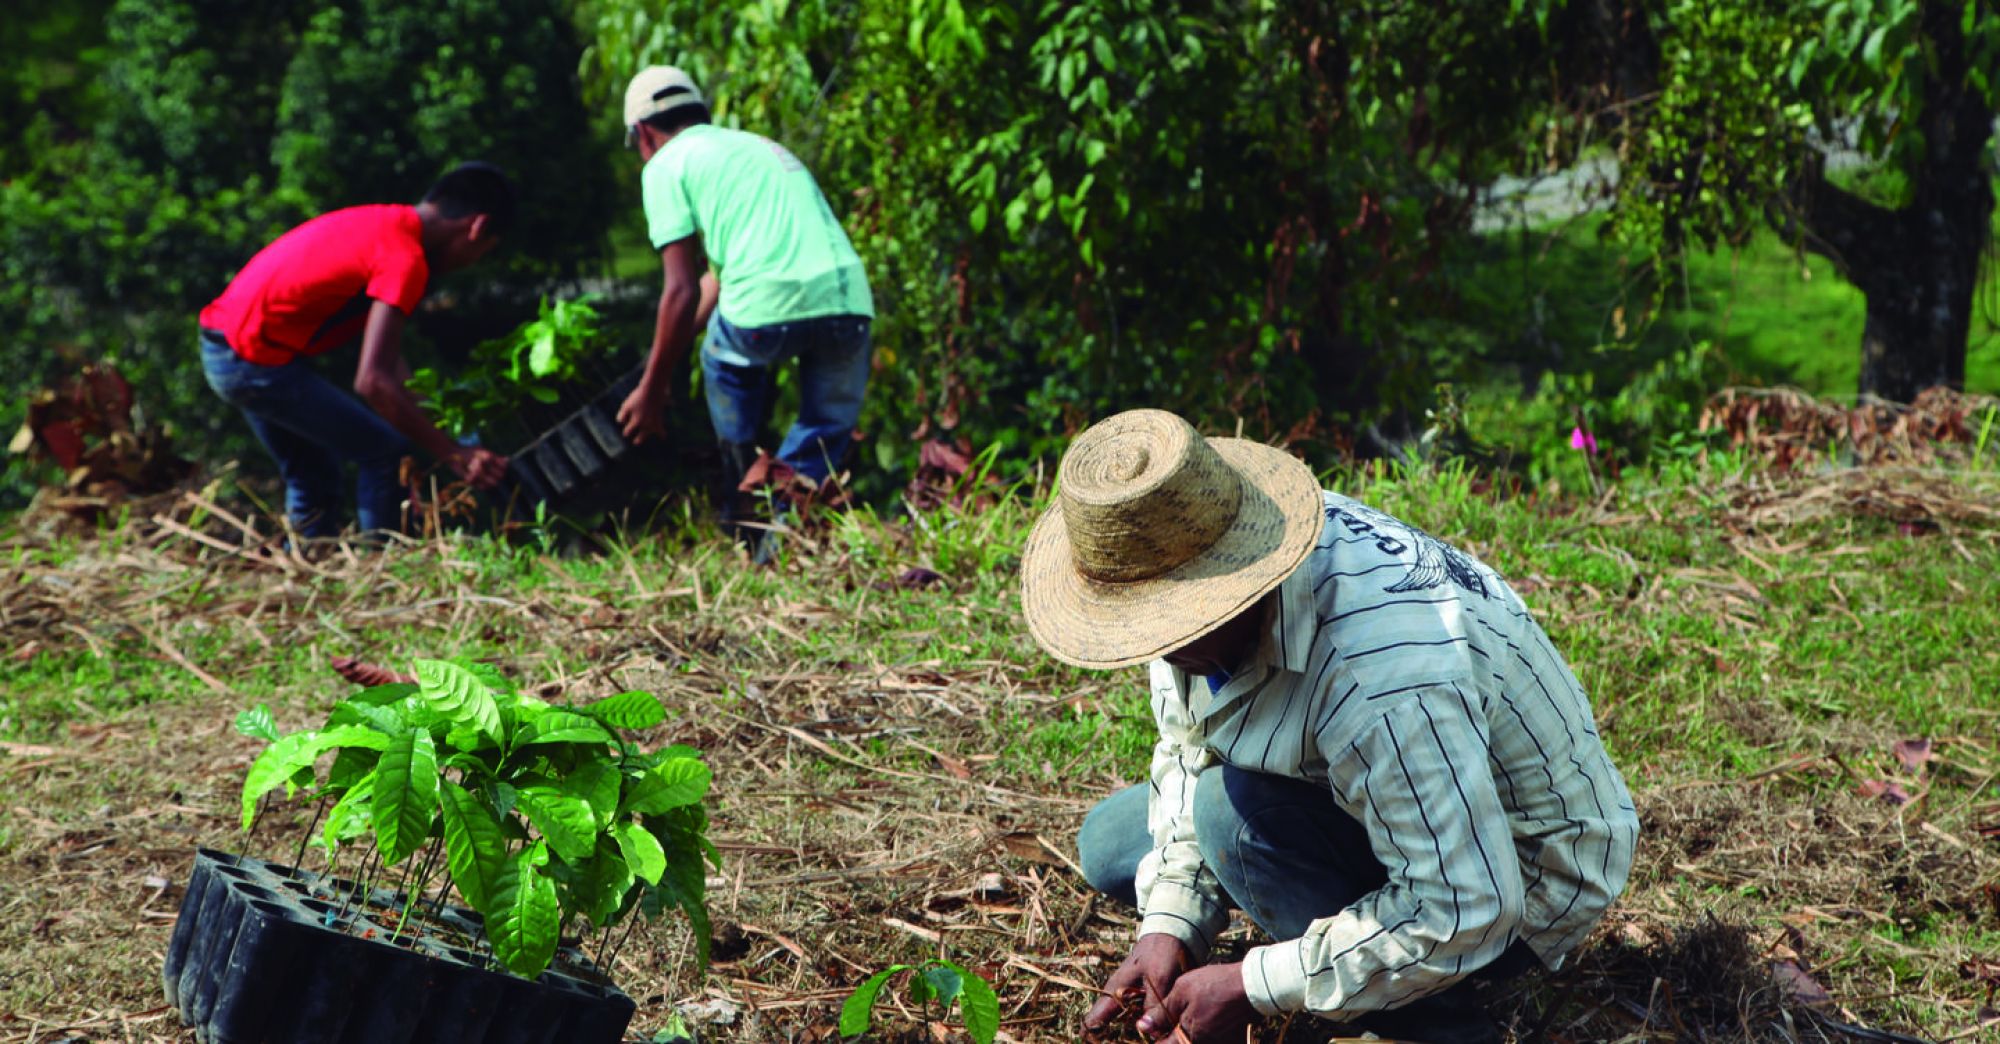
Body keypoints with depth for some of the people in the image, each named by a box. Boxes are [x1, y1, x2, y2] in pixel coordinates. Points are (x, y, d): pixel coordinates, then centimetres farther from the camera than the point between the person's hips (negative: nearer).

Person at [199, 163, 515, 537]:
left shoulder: (382, 223, 11)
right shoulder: (405, 258, -19)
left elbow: (387, 354, 15)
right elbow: (372, 381, -26)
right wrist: (453, 454, -23)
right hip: (257, 361, -10)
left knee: (312, 476, 21)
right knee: (384, 450, -3)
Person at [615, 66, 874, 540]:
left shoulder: (665, 165, 13)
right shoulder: (758, 145, 34)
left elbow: (683, 292, 4)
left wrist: (651, 390, 14)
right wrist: (661, 362, 46)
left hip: (769, 305, -4)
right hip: (849, 300, 4)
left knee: (727, 361, 28)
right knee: (828, 426, 23)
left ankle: (742, 521, 32)